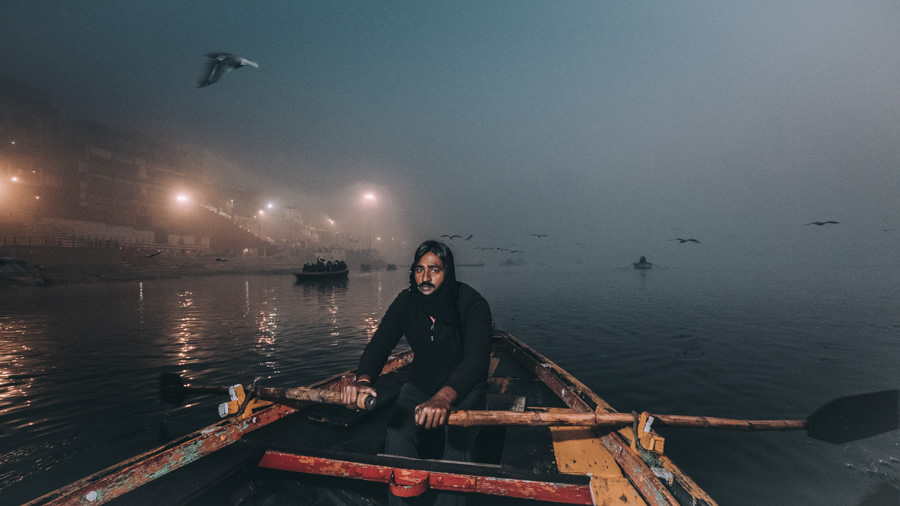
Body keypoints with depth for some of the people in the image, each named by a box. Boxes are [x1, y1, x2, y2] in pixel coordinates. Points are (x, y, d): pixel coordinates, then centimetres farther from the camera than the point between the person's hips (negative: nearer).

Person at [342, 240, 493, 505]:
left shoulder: (472, 304, -22)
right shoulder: (406, 302, -8)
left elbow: (477, 359, -36)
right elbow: (379, 344, -16)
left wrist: (445, 397, -55)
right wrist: (363, 379, -39)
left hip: (464, 390, -3)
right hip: (420, 386, 3)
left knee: (457, 442, -31)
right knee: (397, 435, -25)